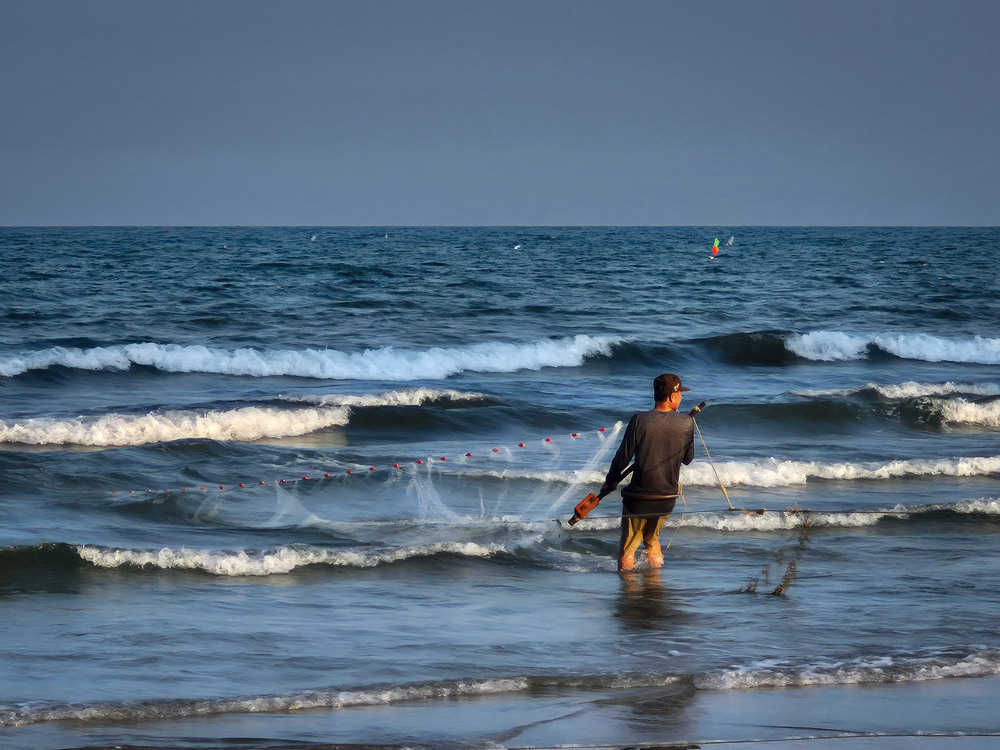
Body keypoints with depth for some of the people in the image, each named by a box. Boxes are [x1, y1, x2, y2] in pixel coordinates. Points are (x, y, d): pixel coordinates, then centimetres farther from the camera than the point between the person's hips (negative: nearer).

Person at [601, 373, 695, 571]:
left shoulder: (640, 420, -15)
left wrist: (610, 481, 7)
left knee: (627, 548, 9)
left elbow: (623, 457, -10)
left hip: (639, 498, -4)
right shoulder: (686, 423, -8)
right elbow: (688, 458, 5)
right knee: (652, 539, 26)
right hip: (668, 497, 4)